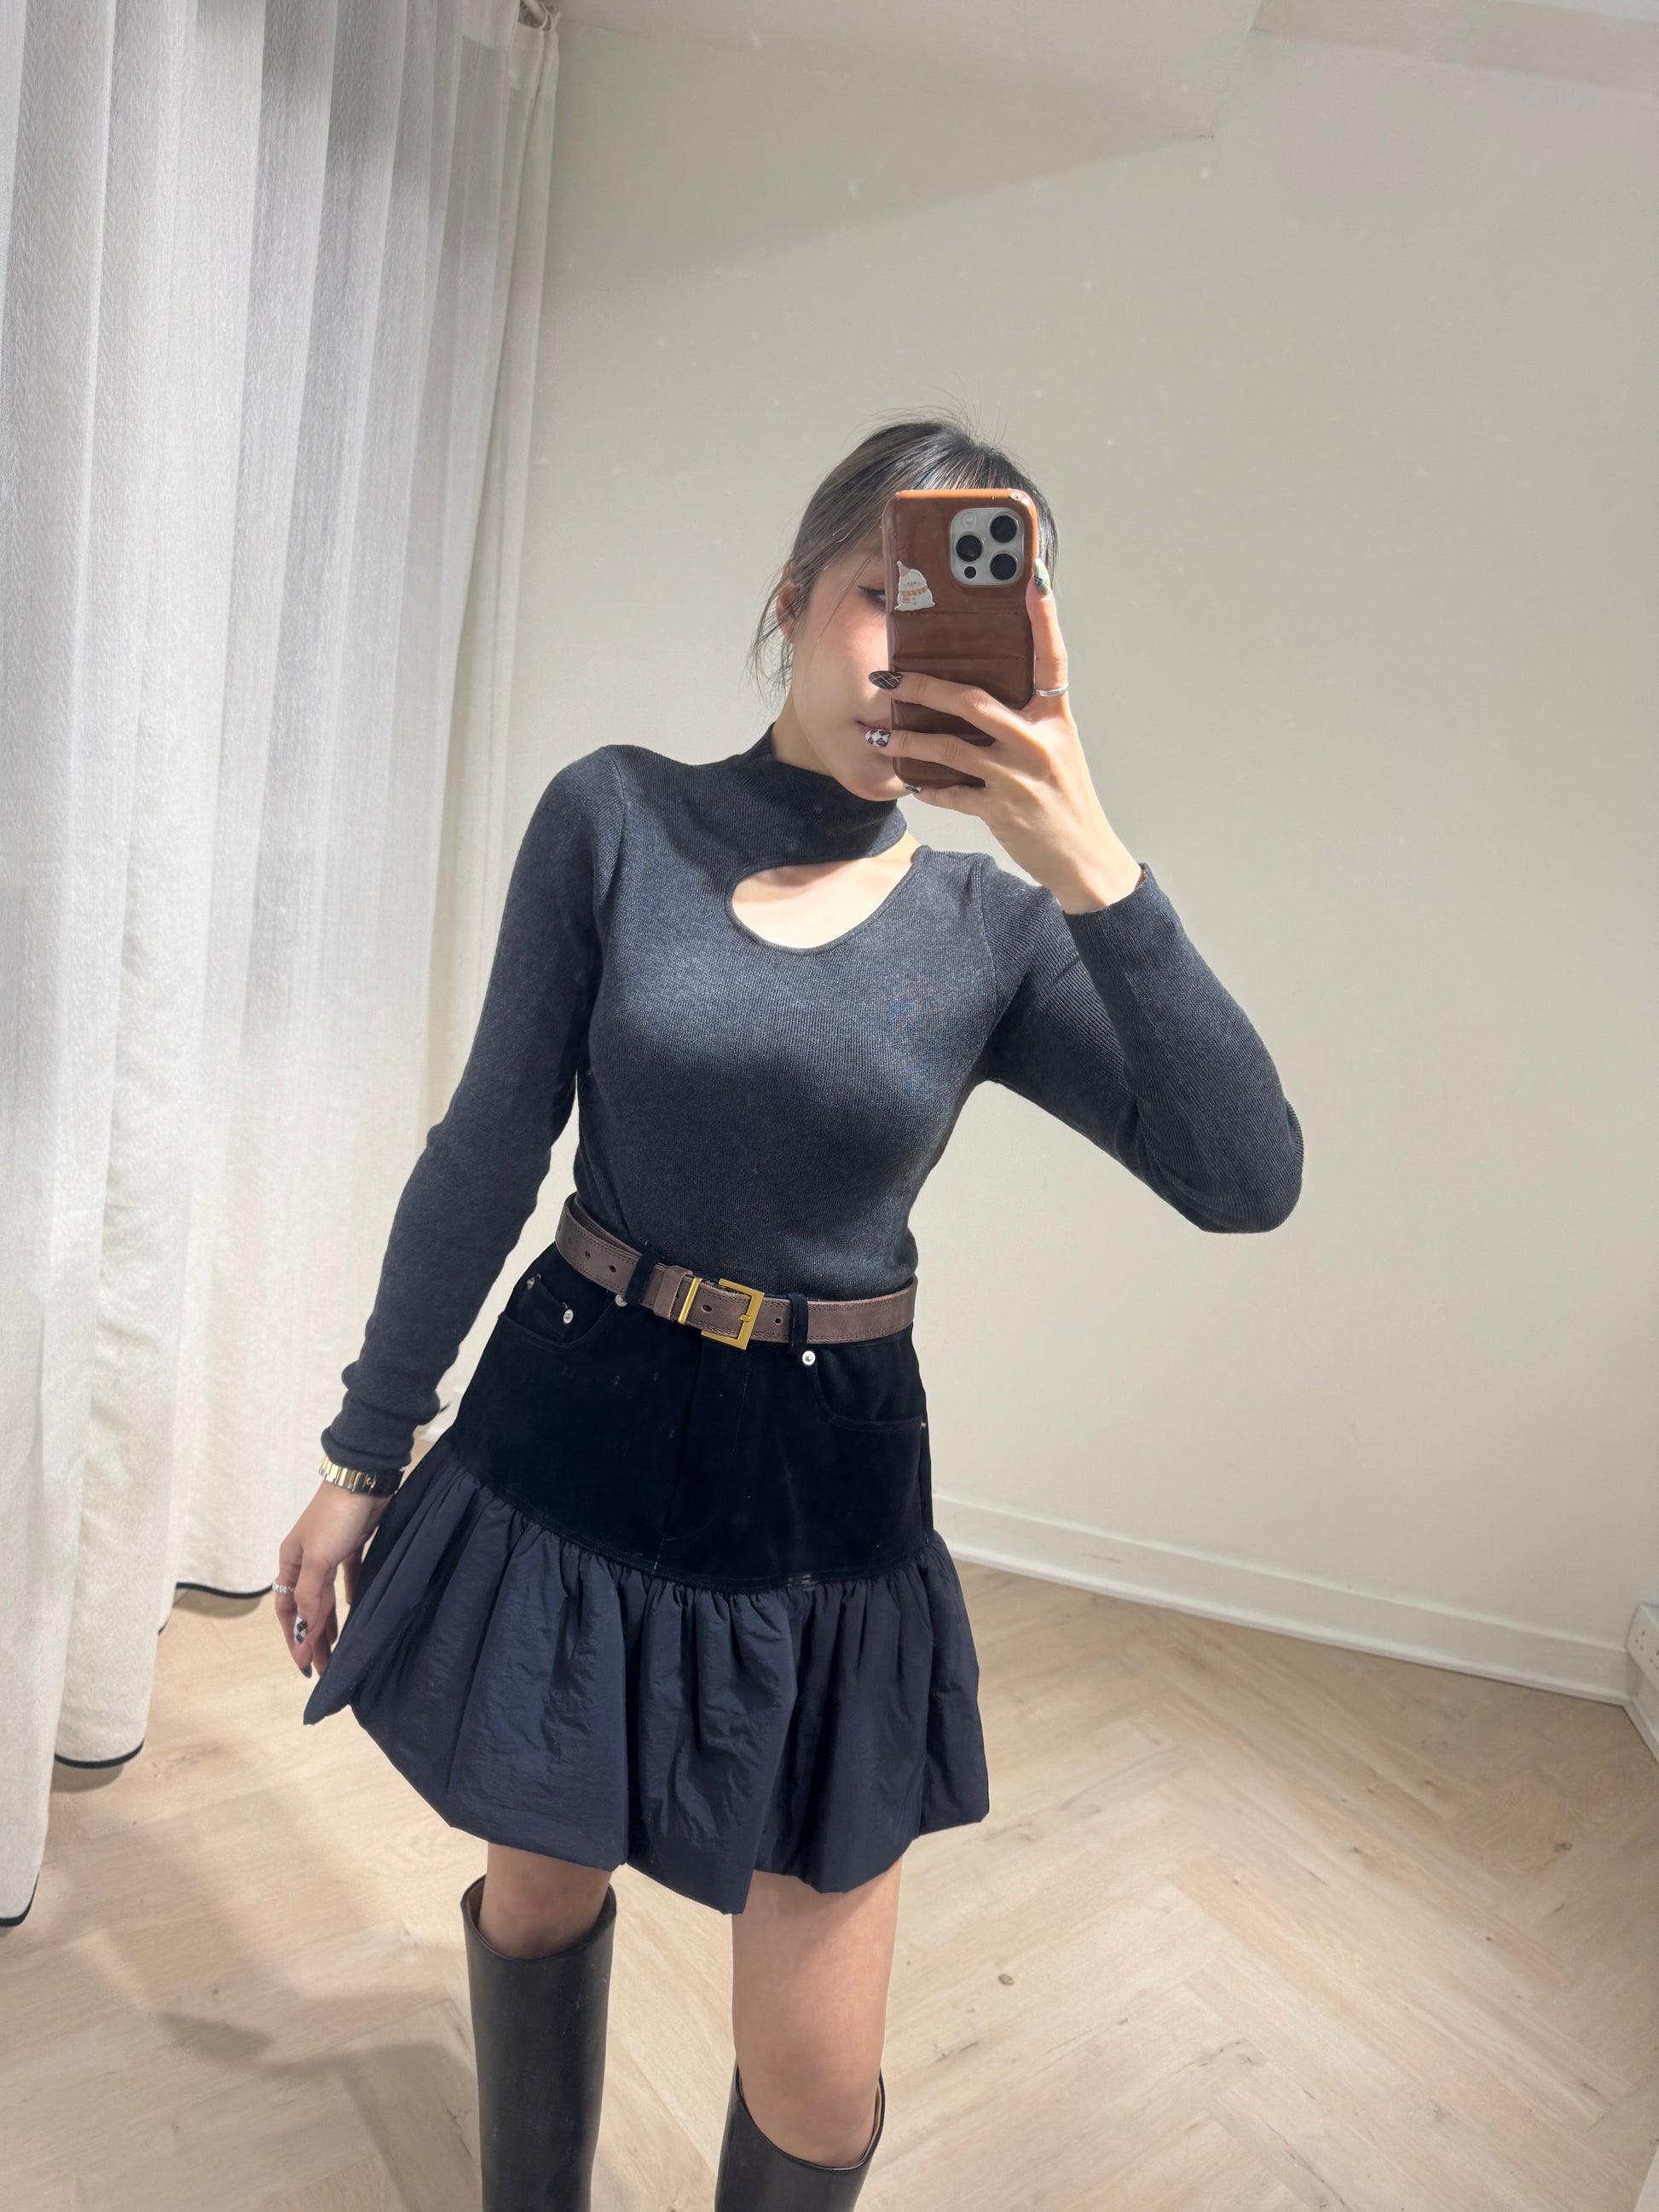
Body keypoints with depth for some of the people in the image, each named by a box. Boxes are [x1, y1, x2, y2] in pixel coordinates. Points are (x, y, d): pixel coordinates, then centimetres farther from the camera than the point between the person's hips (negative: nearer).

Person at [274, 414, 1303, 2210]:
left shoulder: (993, 929, -4)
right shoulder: (614, 818, -6)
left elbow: (1249, 1179, -14)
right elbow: (487, 1153, -3)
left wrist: (1095, 872, -24)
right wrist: (363, 1452, 2)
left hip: (827, 1490, 1)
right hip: (574, 1442, 0)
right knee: (542, 1896, 23)